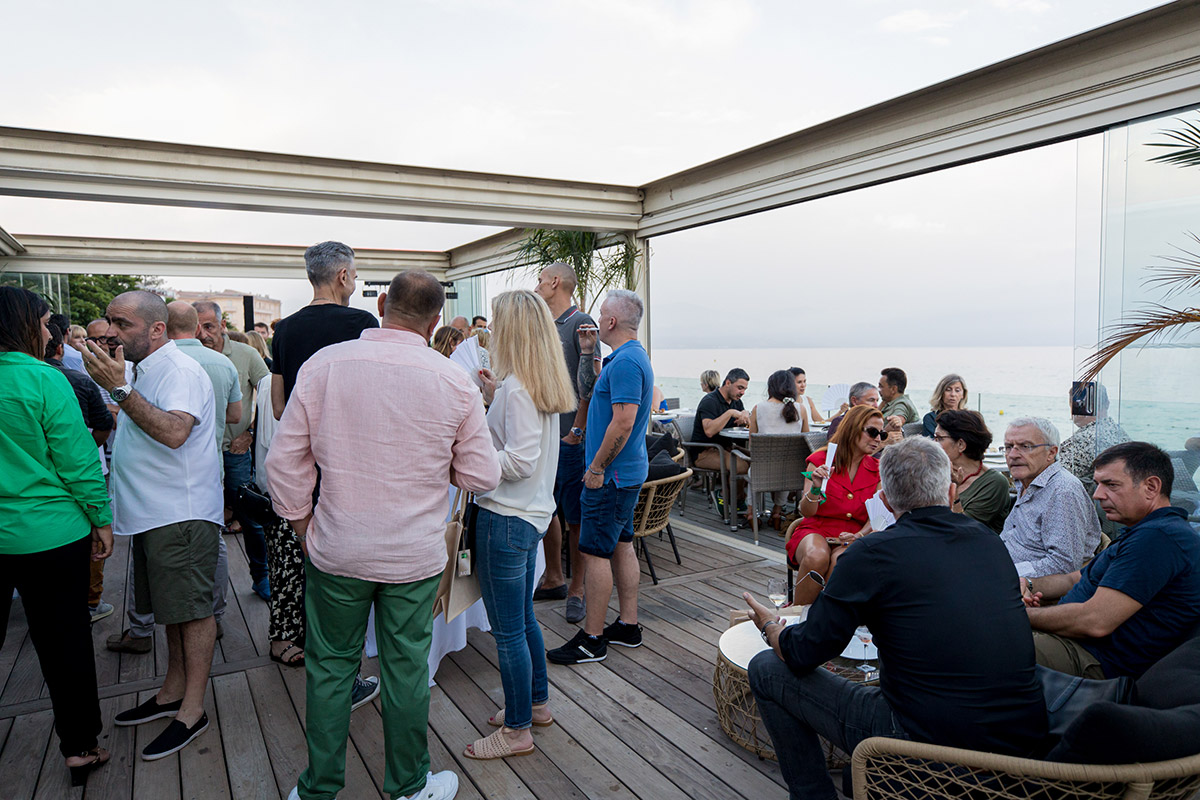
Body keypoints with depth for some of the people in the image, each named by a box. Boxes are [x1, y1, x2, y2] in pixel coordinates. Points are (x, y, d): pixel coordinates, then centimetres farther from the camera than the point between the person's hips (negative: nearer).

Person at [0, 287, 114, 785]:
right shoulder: (44, 380, -13)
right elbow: (77, 459, -12)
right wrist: (101, 518, -2)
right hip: (49, 534, -4)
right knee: (64, 643, 7)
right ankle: (80, 748, 20)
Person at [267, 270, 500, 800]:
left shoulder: (323, 364, -9)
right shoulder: (455, 382, -10)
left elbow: (284, 461, -4)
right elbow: (482, 476, -3)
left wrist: (302, 527, 9)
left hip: (337, 552, 1)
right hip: (416, 556, 0)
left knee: (330, 666, 16)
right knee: (406, 668, 13)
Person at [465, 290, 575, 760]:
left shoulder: (516, 387, -19)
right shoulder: (543, 385, 9)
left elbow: (520, 461, -24)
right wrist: (496, 394, 13)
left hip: (507, 518, -10)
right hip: (531, 512, 10)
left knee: (508, 630, 4)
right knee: (523, 620, 22)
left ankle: (517, 730, 18)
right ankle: (536, 703, 38)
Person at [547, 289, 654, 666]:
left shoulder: (625, 362, -20)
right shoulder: (633, 356, 13)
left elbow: (623, 422, -27)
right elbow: (602, 391, 25)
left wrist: (597, 468, -19)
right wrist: (588, 351, 18)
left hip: (612, 474, -10)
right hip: (627, 470, 10)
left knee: (595, 552, -3)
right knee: (621, 545, 15)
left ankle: (592, 639, 6)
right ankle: (628, 625, 25)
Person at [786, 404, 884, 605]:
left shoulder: (877, 470, 10)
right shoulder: (821, 460, 2)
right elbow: (807, 511, -2)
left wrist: (859, 535, -16)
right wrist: (815, 488, -23)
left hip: (853, 537, 1)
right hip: (816, 530, -1)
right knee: (817, 557, -36)